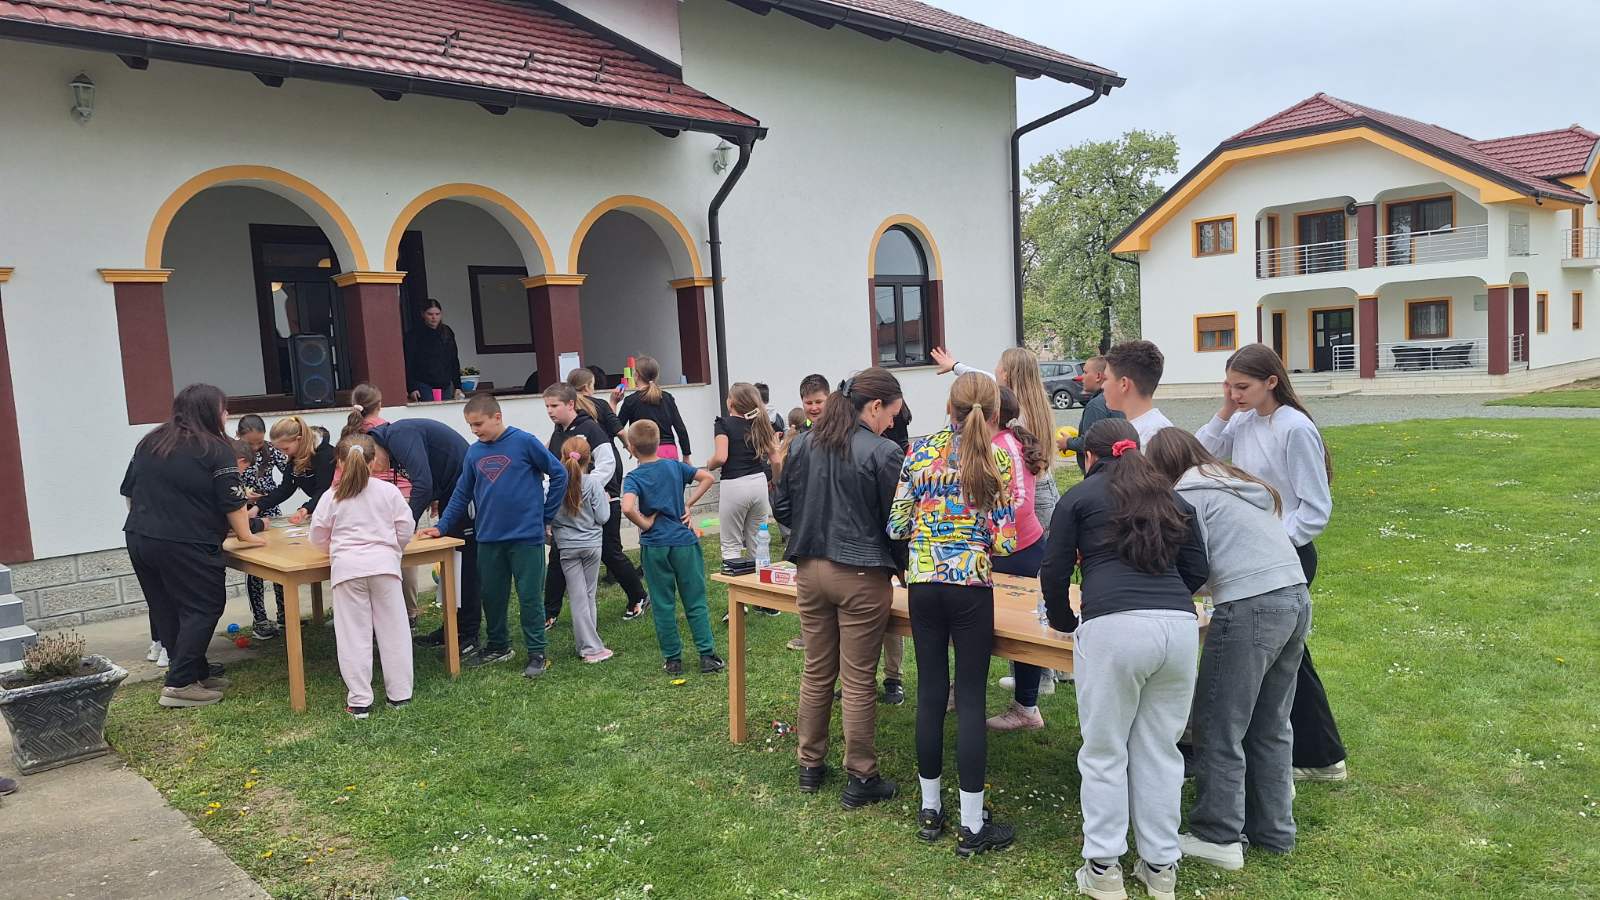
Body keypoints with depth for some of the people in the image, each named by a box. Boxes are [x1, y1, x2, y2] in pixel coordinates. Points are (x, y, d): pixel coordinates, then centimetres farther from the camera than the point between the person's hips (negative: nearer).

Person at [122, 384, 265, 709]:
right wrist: (245, 535, 5)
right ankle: (179, 685, -1)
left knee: (166, 611, 15)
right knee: (203, 610, 1)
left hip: (139, 539, 8)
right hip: (186, 546, -8)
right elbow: (232, 501, -7)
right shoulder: (215, 450, -8)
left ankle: (197, 674, 25)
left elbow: (129, 492, 21)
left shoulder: (149, 444, 13)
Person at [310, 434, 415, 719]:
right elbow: (406, 527, 4)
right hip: (384, 563, 0)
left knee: (354, 635, 4)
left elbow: (318, 537, 9)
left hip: (347, 567, 0)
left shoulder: (332, 496, 5)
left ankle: (359, 701, 5)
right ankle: (399, 694, 11)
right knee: (393, 630, 7)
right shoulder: (388, 491, 4)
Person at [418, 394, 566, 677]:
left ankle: (537, 653, 11)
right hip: (488, 538, 5)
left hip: (526, 536, -5)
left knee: (530, 597, 1)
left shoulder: (525, 442, -8)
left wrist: (545, 516, -1)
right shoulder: (474, 453, 7)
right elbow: (462, 494, 13)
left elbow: (558, 474, -3)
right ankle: (497, 646, 32)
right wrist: (442, 527, 5)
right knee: (492, 596, 15)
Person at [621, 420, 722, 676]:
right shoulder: (674, 466, 1)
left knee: (663, 605, 9)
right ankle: (708, 656, 6)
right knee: (696, 602, 7)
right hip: (684, 541, 2)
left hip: (655, 546, -2)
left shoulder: (633, 478, -10)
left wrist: (645, 524, -12)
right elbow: (707, 478, 2)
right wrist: (689, 504, 2)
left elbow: (628, 508, -28)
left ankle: (673, 659, 15)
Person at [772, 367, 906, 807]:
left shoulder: (802, 444, 4)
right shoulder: (883, 453, -13)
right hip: (861, 576, -5)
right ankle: (861, 780, 15)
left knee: (816, 672, 17)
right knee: (859, 680, 4)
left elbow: (781, 506, 10)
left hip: (810, 570, 6)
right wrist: (901, 566, 8)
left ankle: (810, 766, 29)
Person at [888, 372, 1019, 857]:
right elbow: (1005, 541, -9)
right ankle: (971, 826, 10)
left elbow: (896, 526, 2)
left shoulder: (920, 450, 2)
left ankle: (930, 809, 25)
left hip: (923, 582, 3)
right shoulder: (996, 458, -6)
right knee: (970, 699, 3)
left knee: (930, 693, 12)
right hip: (971, 585, -3)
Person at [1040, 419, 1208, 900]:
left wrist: (1064, 621, 25)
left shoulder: (1080, 496, 11)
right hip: (1179, 625, 4)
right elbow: (1198, 570, 20)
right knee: (1160, 749, 15)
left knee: (1104, 752, 8)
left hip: (1112, 628, -4)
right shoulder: (1172, 498, 22)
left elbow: (1054, 573, 8)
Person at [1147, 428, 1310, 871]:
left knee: (1219, 729, 3)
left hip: (1250, 607, -9)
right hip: (1296, 597, 9)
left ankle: (1218, 837, 10)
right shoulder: (1240, 484, 21)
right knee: (1270, 726, 18)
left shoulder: (1188, 493, -4)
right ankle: (1274, 831, 28)